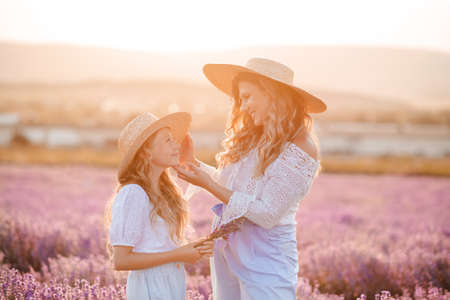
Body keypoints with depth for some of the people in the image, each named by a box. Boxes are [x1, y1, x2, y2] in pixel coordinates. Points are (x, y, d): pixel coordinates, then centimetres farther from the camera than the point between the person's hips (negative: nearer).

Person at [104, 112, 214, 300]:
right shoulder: (132, 194, -15)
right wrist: (177, 255, -16)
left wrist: (191, 250, 0)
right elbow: (120, 261, -19)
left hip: (173, 284, 8)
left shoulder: (165, 191, 10)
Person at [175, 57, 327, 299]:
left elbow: (268, 214, -19)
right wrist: (192, 161, 8)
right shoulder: (252, 138, 9)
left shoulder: (301, 148, -16)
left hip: (265, 257, -7)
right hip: (225, 249, 7)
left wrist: (209, 185, -18)